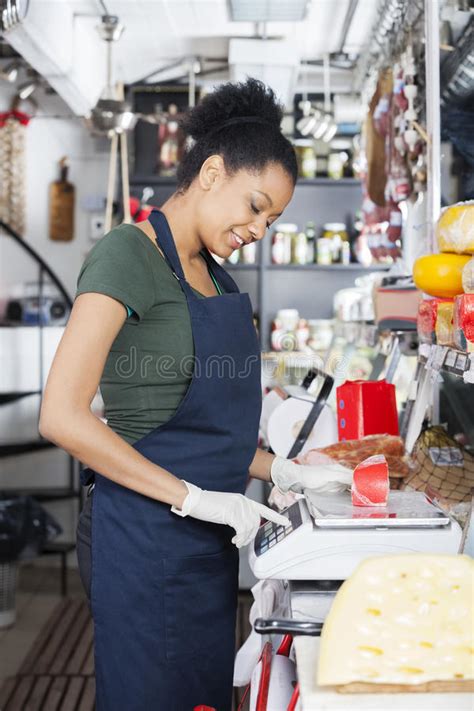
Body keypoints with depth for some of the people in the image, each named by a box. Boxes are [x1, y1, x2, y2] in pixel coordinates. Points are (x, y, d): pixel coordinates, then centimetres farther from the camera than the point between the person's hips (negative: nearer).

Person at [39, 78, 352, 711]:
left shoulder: (215, 274, 13)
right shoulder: (128, 255, -13)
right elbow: (62, 416, -21)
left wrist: (276, 470, 4)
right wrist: (193, 497, -20)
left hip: (208, 540, 9)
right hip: (145, 535, -8)